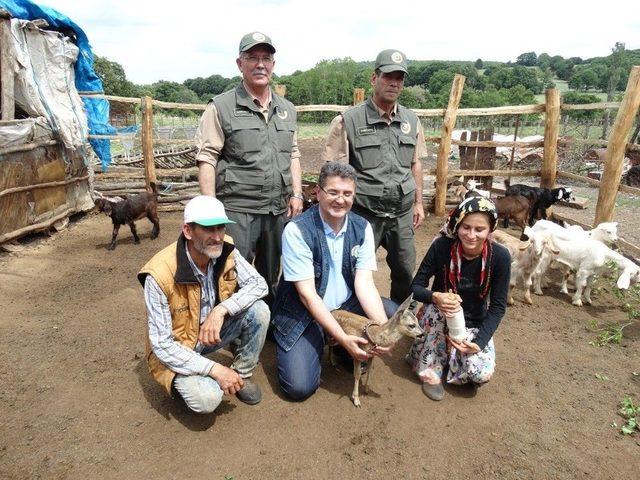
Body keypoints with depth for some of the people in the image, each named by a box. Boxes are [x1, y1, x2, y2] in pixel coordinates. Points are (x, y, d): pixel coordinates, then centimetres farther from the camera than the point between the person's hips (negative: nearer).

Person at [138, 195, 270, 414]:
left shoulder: (225, 250, -17)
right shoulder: (160, 274, -30)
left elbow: (259, 284, -14)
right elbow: (161, 344, -25)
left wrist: (221, 310, -30)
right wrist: (215, 369, -30)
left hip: (214, 330, 5)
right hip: (176, 348, -4)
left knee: (259, 310, -21)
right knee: (207, 399, -29)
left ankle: (241, 376, 2)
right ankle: (183, 383, 9)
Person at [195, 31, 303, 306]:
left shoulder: (287, 109, 14)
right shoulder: (221, 107, -4)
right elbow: (207, 159, -7)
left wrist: (297, 194, 8)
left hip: (278, 210, 6)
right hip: (237, 211, -5)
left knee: (270, 279, 18)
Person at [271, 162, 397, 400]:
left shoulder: (362, 228, -5)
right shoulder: (297, 230, -19)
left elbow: (364, 283, -11)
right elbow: (307, 294, -21)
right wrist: (343, 337, -26)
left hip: (346, 306, 5)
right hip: (303, 314, -4)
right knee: (300, 387, -19)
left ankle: (352, 354, 10)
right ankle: (317, 344, 14)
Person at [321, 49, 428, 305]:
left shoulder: (411, 121, 8)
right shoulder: (349, 120, -9)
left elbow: (415, 164, 15)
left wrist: (418, 202, 15)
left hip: (402, 212, 5)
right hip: (364, 213, -5)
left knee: (405, 272, 16)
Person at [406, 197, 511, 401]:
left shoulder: (500, 257, -20)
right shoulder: (442, 246, -23)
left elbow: (498, 307, -12)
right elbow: (415, 287, -16)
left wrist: (480, 342, -24)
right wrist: (436, 297, -38)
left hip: (474, 324, 1)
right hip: (440, 316, 0)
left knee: (482, 373, -23)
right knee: (436, 307, -35)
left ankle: (451, 353, 10)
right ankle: (431, 370, -13)